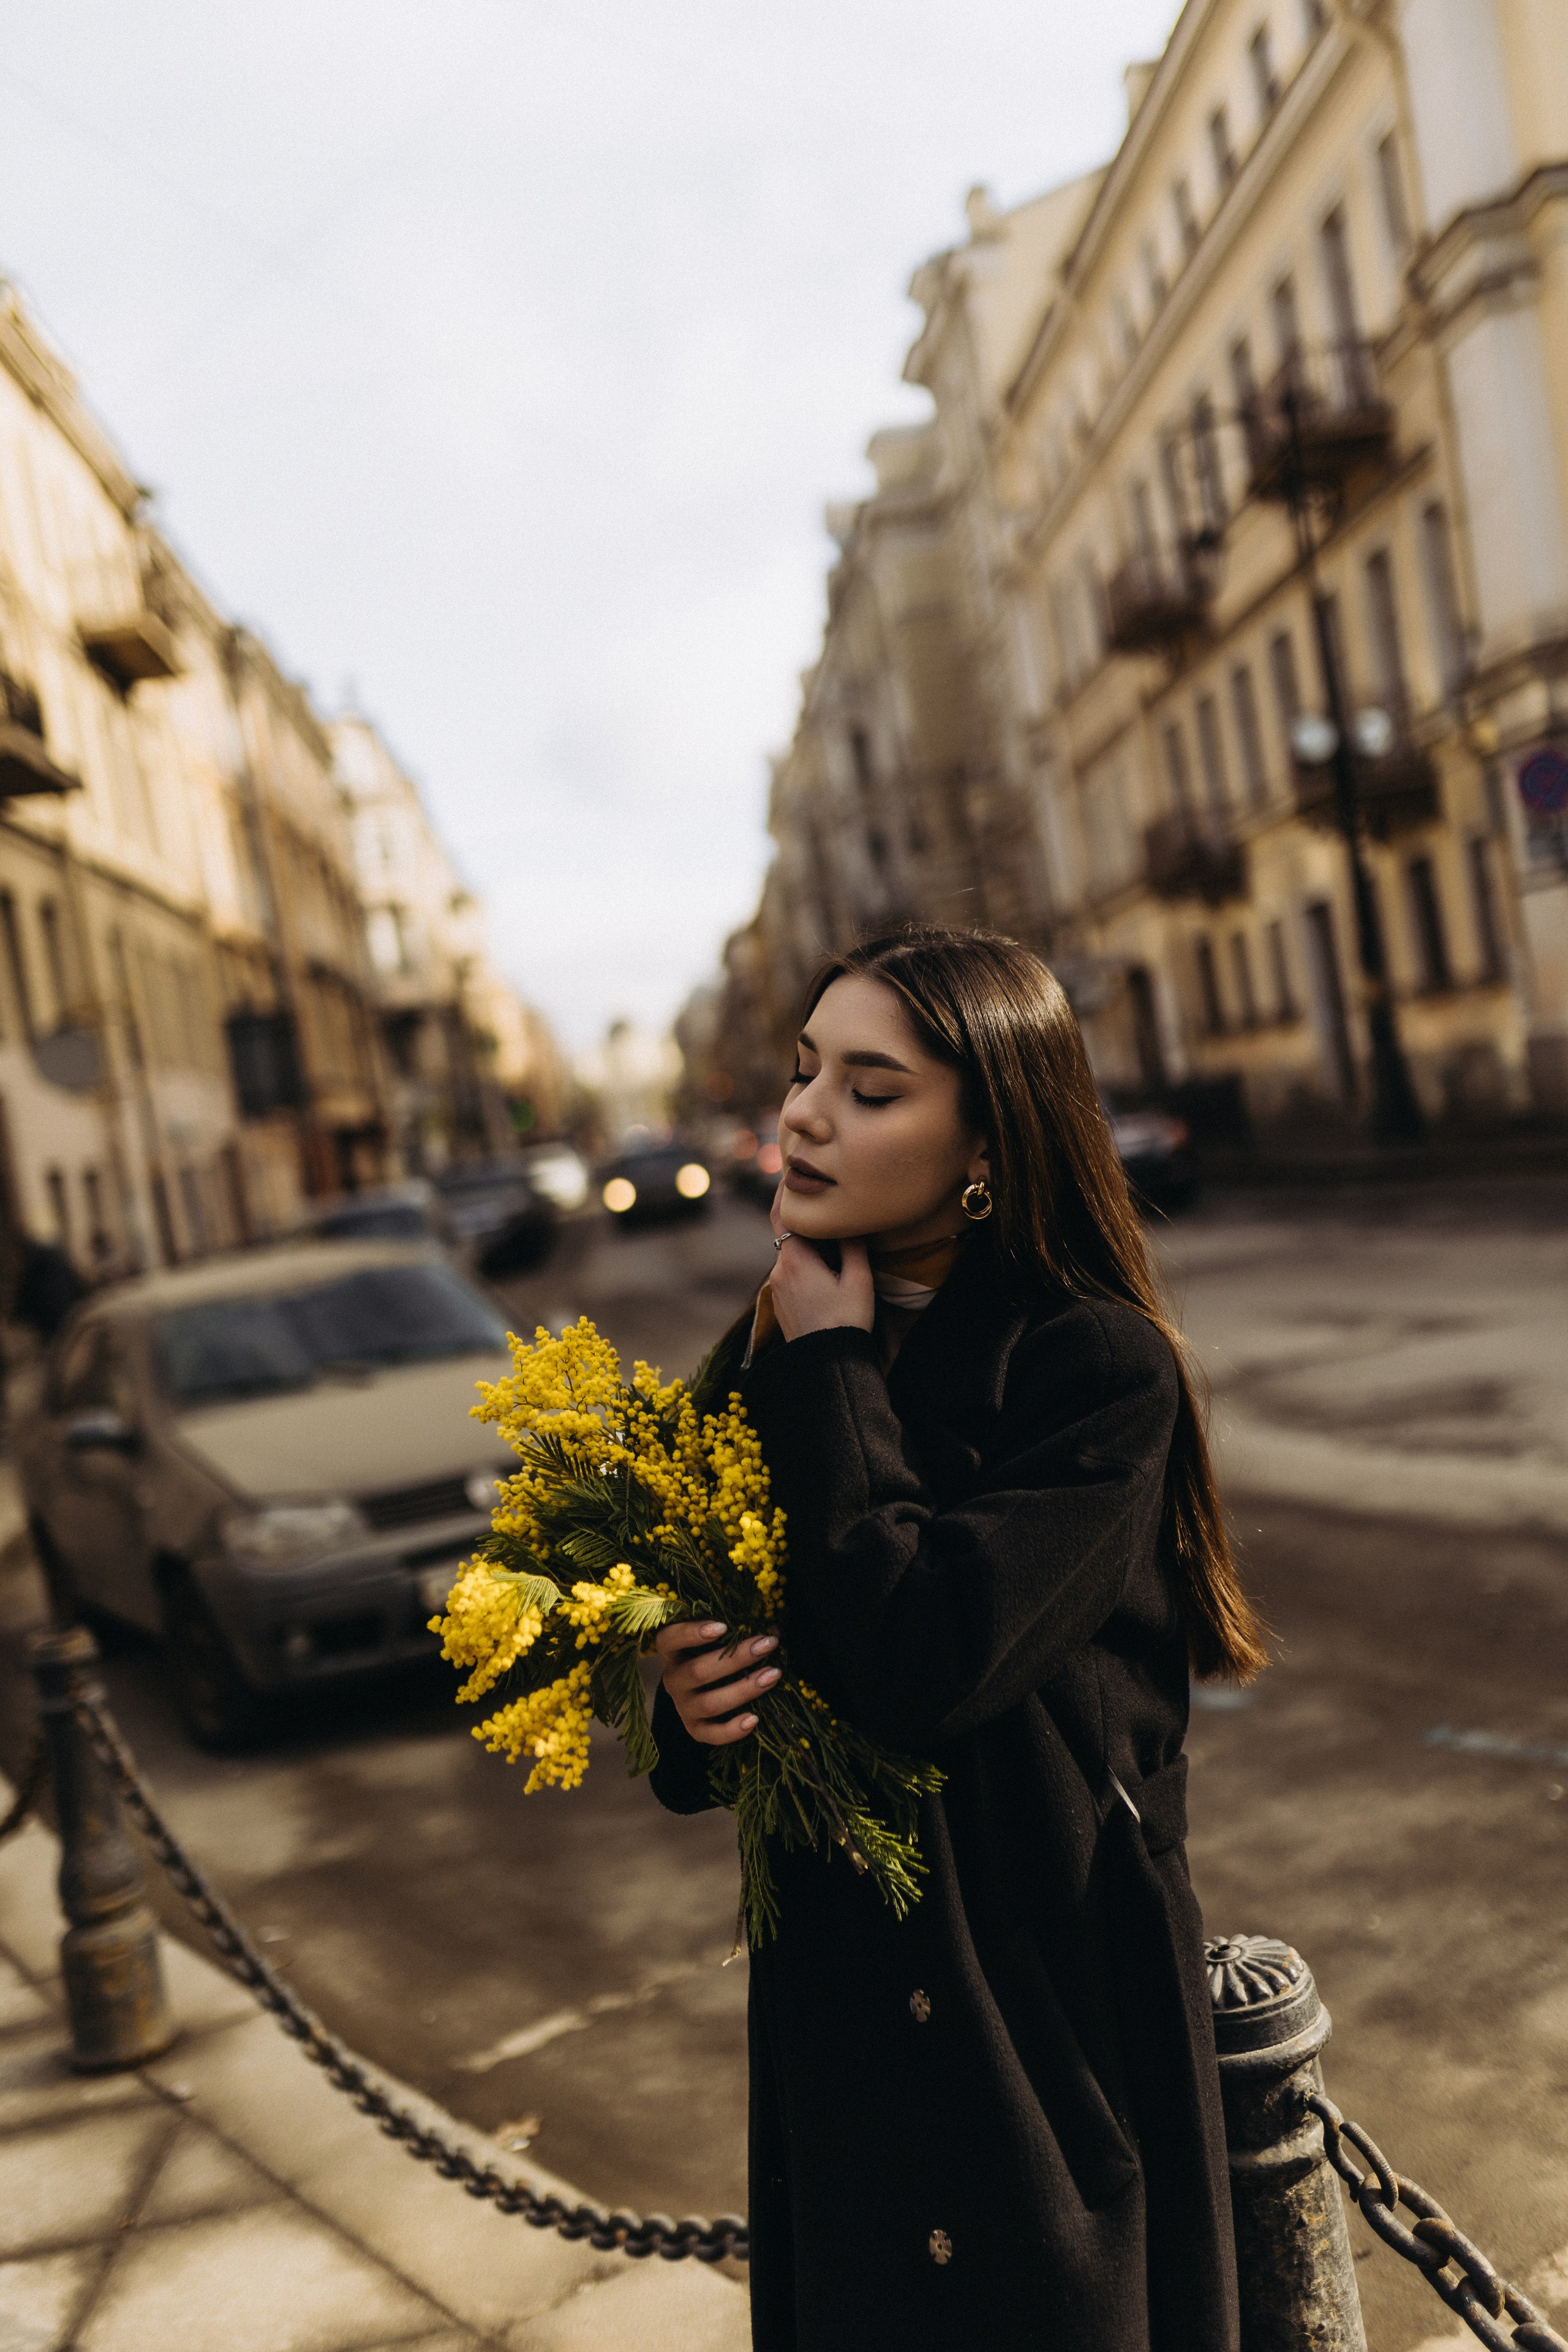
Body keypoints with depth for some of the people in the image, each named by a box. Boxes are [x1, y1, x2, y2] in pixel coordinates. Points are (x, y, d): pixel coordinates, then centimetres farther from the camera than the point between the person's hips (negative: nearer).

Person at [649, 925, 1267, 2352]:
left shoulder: (1101, 1368, -17)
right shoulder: (763, 1363, 1)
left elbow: (928, 1665, -29)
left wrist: (834, 1365, -19)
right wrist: (692, 1707, -15)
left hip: (1055, 2006, -5)